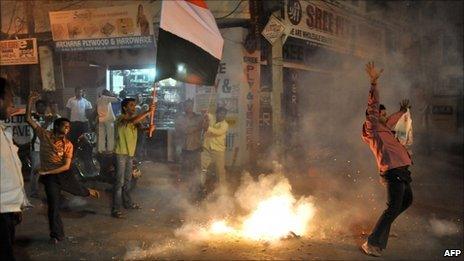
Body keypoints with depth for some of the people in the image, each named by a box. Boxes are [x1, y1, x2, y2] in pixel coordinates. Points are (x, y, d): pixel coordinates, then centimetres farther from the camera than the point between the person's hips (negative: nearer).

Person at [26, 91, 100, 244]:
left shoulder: (68, 145, -6)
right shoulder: (45, 135, -6)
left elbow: (66, 165, -13)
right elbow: (28, 119, -9)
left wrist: (47, 172, -21)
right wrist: (30, 101, -20)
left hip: (63, 173, 1)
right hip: (49, 177, -1)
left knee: (79, 191, 15)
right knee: (53, 206, 0)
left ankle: (89, 192, 55)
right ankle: (56, 235, 14)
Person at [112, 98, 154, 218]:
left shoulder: (134, 118, 11)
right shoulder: (121, 119, -14)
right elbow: (133, 121, -34)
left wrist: (150, 128, -23)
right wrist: (147, 112, -33)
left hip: (130, 153, 8)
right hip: (121, 153, -8)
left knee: (127, 180, 18)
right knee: (120, 182, -8)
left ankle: (128, 203, 31)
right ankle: (115, 209, -4)